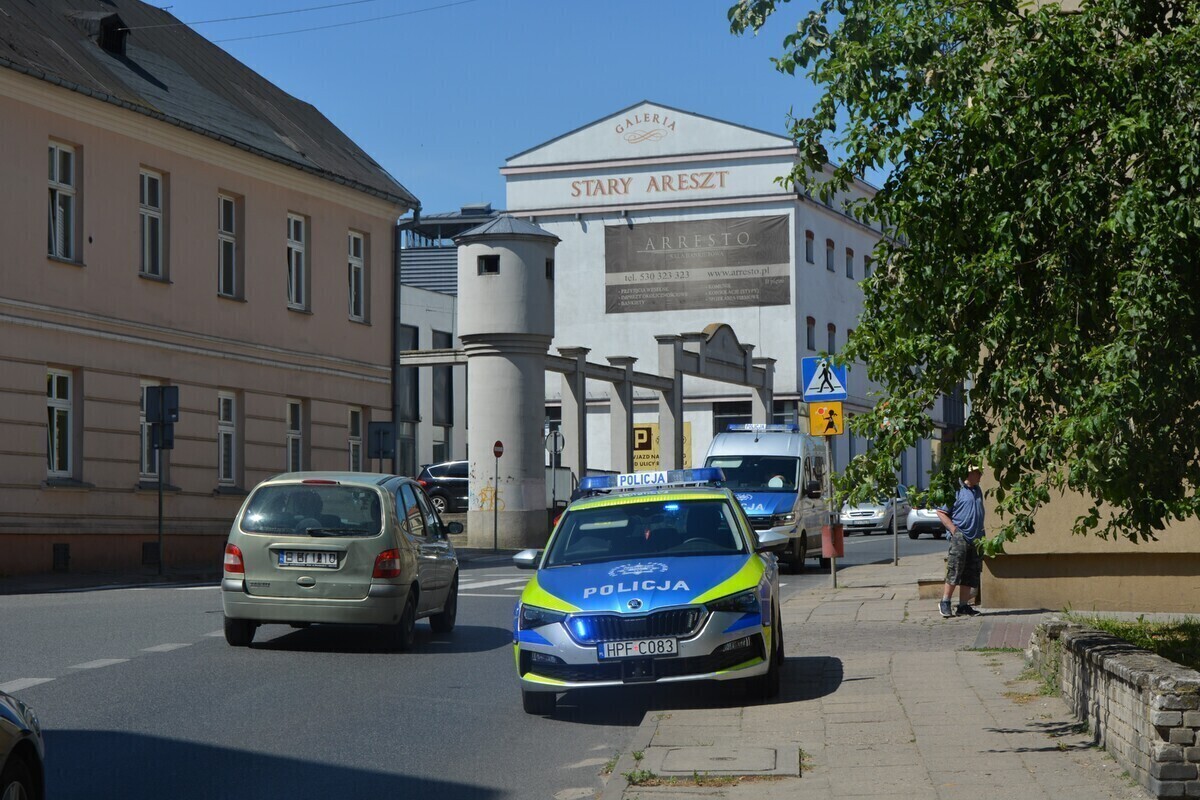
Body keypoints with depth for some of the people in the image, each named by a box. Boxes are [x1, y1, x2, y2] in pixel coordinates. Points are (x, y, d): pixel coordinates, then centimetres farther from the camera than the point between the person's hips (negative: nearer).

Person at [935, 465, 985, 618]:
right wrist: (954, 530, -15)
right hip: (959, 537, -7)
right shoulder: (955, 490, -8)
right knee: (954, 572, -10)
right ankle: (945, 603, 0)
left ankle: (963, 606, 11)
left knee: (970, 575, 7)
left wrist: (981, 537, 19)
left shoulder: (977, 490, 16)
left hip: (975, 539, 7)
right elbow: (941, 512, -8)